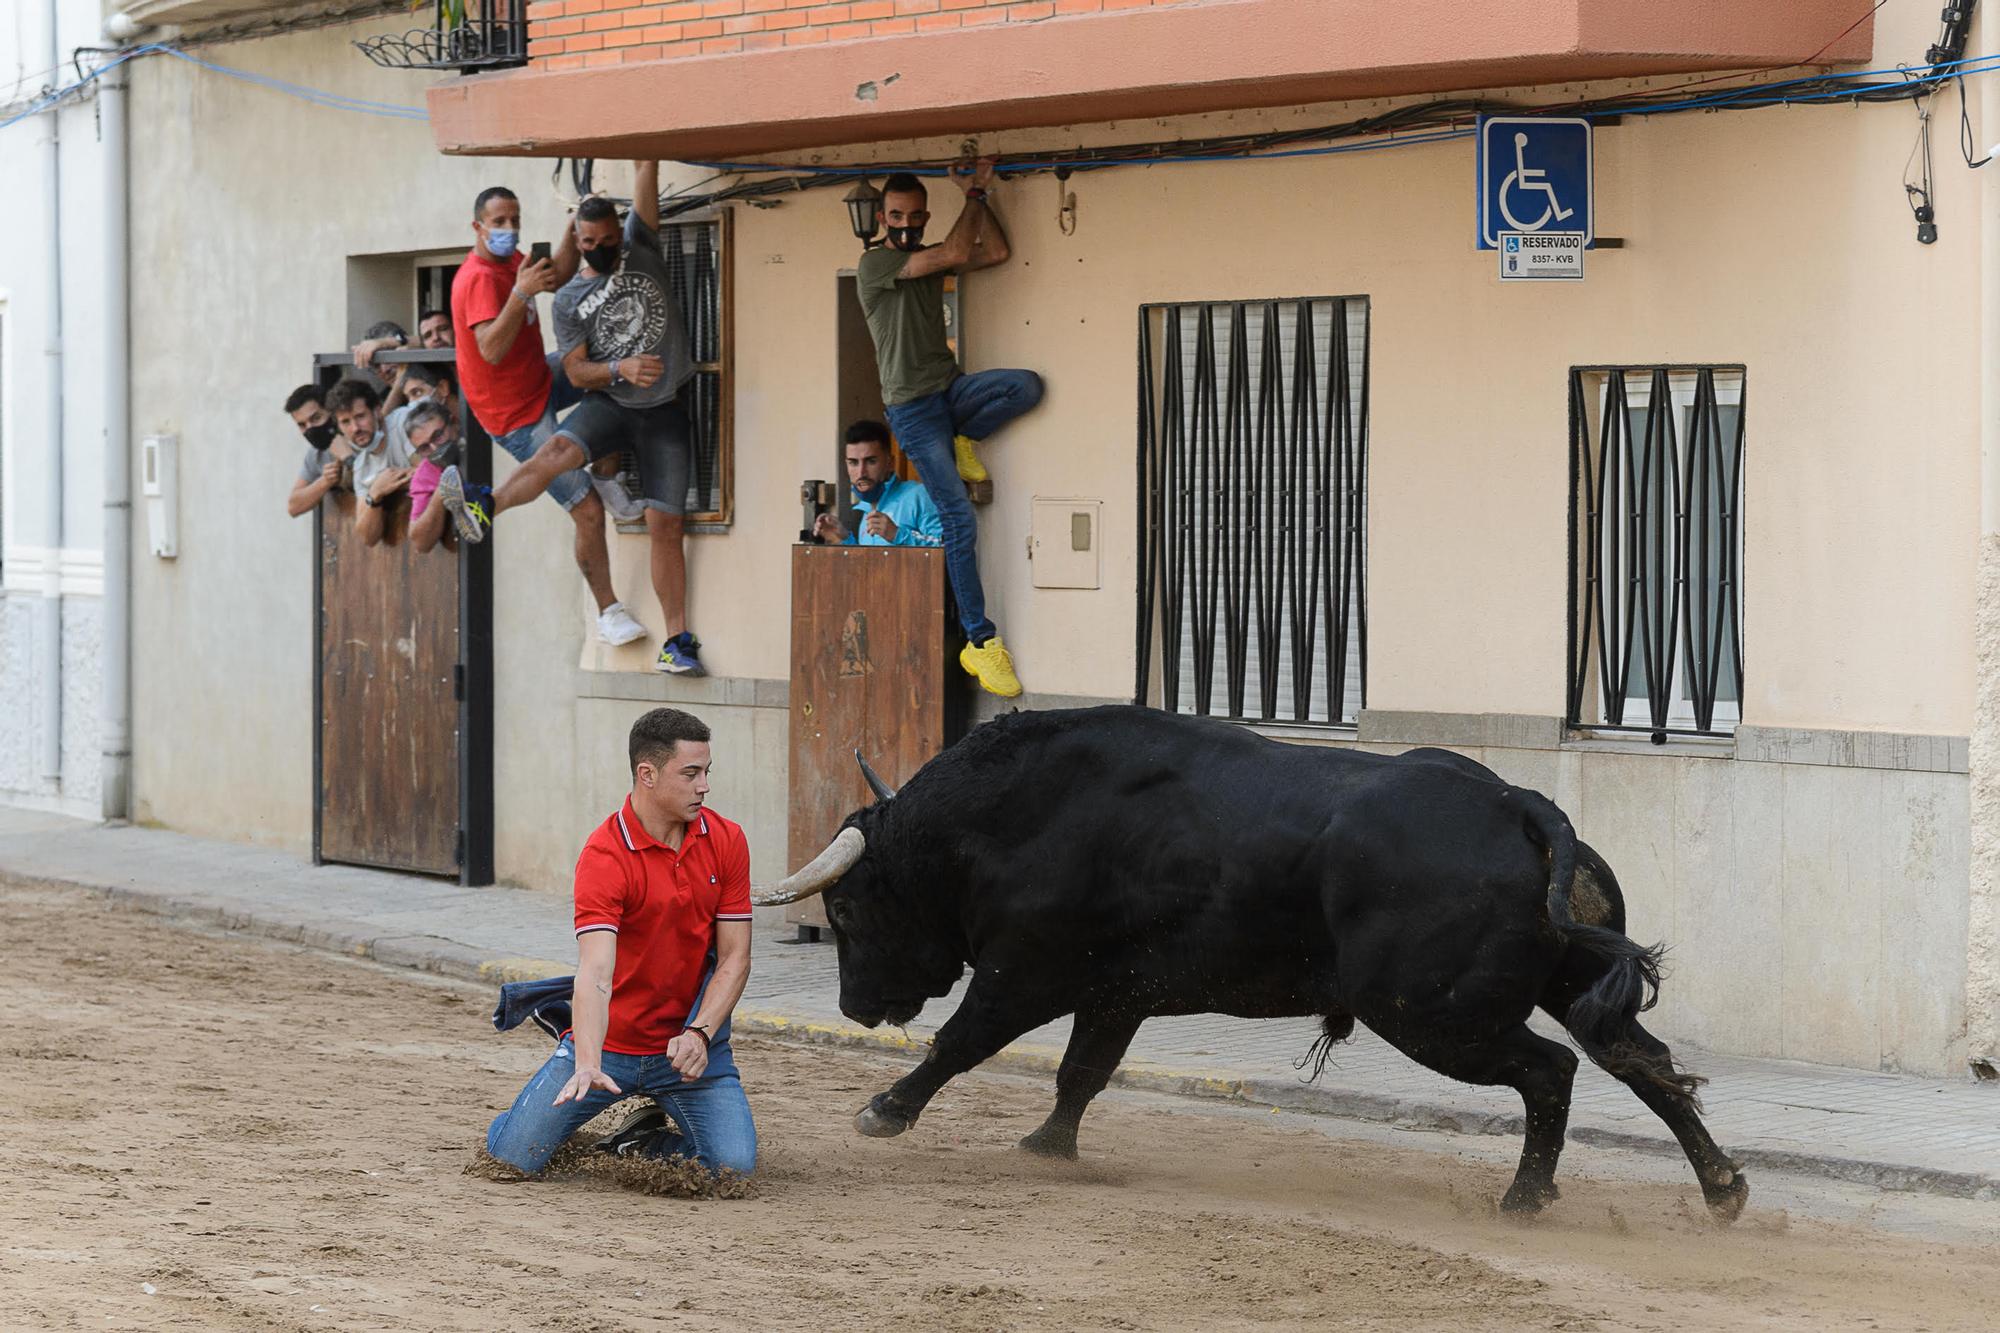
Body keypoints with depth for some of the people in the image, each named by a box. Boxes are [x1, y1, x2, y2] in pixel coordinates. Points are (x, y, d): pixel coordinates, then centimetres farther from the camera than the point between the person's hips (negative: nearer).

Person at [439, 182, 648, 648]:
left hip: (538, 382, 10)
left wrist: (573, 231, -1)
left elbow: (557, 279, 13)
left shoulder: (508, 260, 3)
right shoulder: (480, 278, -26)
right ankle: (609, 613, 2)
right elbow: (492, 350, -37)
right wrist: (521, 293, -46)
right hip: (520, 414, -10)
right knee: (589, 512, -10)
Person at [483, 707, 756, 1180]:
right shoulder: (605, 857, -19)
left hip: (684, 1047, 3)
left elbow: (735, 958, -3)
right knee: (516, 1157, -9)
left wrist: (699, 1035, -19)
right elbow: (596, 972, -30)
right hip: (610, 1042, -3)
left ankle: (668, 1122, 19)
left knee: (734, 1165, -16)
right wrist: (587, 1066, -43)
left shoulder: (726, 842, -4)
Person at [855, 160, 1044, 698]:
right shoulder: (875, 264, -10)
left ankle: (961, 443, 3)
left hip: (951, 388, 7)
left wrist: (981, 194, -2)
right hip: (912, 406, -6)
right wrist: (973, 198, -6)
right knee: (959, 520, -13)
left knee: (1027, 385, -23)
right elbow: (956, 255, -19)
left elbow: (996, 253, 5)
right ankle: (979, 640, -8)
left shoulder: (930, 258, 13)